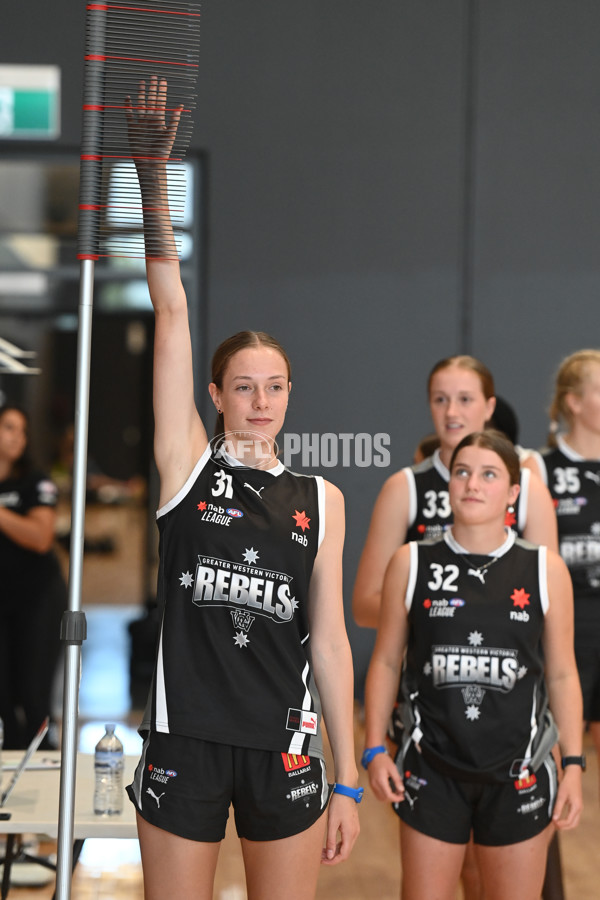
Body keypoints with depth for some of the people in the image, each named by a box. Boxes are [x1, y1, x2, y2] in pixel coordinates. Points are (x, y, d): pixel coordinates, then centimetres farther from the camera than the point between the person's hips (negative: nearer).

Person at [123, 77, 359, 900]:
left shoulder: (321, 499, 7)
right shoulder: (188, 465, 2)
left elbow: (330, 640, 7)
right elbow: (171, 312, -5)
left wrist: (347, 779, 4)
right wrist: (152, 175, -10)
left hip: (286, 748, 2)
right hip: (184, 739, -2)